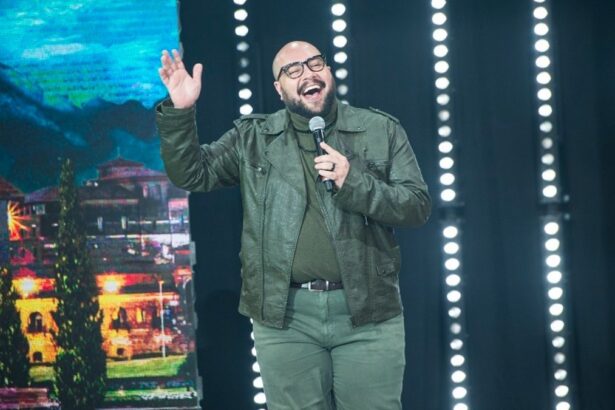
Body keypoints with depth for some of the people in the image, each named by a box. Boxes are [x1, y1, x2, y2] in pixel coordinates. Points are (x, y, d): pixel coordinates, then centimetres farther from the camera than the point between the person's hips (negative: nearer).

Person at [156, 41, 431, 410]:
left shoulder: (382, 130, 5)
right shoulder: (253, 139, 8)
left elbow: (418, 206, 0)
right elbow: (191, 174, 2)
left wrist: (354, 183, -15)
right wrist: (180, 111, -12)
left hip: (368, 314, 0)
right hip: (284, 318, 1)